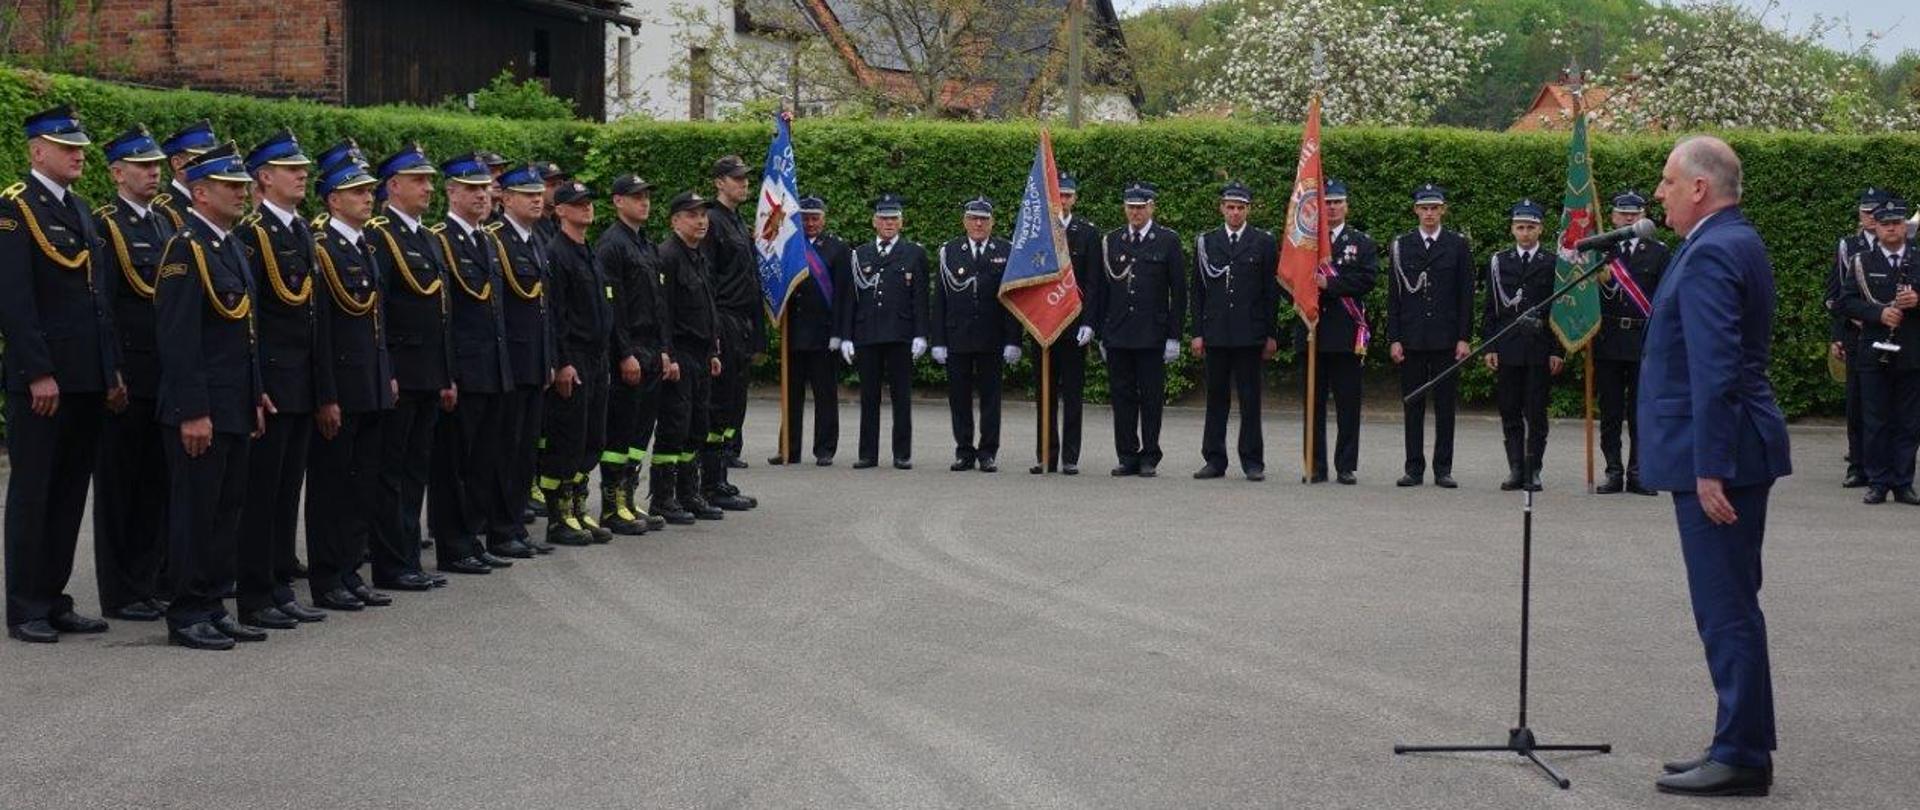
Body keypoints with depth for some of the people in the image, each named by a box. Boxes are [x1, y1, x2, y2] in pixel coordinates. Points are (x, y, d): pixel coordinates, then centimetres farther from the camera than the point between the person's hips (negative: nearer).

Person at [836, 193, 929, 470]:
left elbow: (920, 298, 2)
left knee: (901, 395, 1)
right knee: (868, 396, 5)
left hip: (900, 334, -2)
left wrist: (920, 335, -6)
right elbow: (849, 298, 10)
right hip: (867, 335, 2)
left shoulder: (915, 253, 6)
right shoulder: (860, 255, 12)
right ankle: (868, 453, 9)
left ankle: (902, 454, 5)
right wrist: (846, 336, 3)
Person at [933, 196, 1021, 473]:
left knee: (990, 396, 3)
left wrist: (1013, 341, -6)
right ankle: (964, 452, 14)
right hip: (957, 338, 1)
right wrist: (938, 341, -1)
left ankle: (988, 452, 10)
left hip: (992, 340, -1)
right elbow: (939, 299, 5)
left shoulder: (1006, 252, 3)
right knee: (959, 397, 5)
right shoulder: (949, 252, 6)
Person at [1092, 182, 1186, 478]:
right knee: (1122, 396, 4)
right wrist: (1100, 334, 8)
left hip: (1152, 336, -3)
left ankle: (1149, 458, 7)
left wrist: (1174, 336, -4)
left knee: (1151, 398, 1)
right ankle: (1127, 456, 11)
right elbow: (1101, 290, 12)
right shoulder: (1111, 241, 10)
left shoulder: (1168, 240, 2)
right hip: (1117, 336, 3)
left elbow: (1178, 292, 1)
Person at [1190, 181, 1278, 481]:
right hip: (1215, 333, 2)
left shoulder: (1264, 243, 5)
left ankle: (1252, 462, 6)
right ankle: (1214, 460, 11)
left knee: (1250, 399, 1)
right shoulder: (1205, 242, 9)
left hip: (1249, 333, -2)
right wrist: (1197, 332, 3)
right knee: (1216, 397, 5)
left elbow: (1272, 291, 4)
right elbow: (1197, 291, 9)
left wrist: (1271, 335, -1)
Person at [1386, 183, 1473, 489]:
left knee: (1445, 405, 1)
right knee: (1412, 406, 3)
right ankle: (1414, 468, 8)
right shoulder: (1402, 245, 7)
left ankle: (1443, 469, 6)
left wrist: (1463, 337, -4)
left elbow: (1466, 295, 3)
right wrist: (1394, 338, -1)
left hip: (1446, 337, -1)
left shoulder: (1458, 245, 4)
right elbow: (1394, 295, 6)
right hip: (1411, 337, 1)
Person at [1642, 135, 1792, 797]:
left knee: (1727, 609, -6)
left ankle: (1742, 757, -1)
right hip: (1729, 452, 11)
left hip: (1718, 454, -11)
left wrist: (1709, 468, -25)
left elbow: (1715, 369, -24)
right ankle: (1740, 744, 22)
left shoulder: (1710, 255, -17)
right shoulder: (1737, 242, 16)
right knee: (1730, 606, 15)